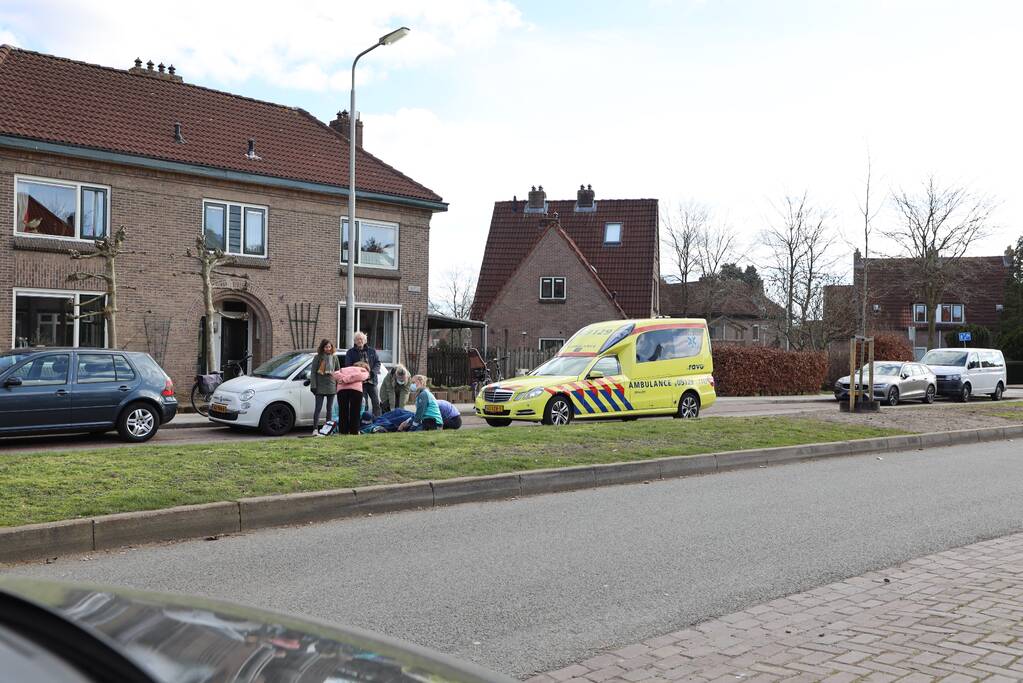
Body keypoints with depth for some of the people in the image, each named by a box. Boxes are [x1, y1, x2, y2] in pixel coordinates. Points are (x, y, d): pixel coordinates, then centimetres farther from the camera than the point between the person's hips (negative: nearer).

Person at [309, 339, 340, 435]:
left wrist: (338, 385, 7)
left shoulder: (334, 358, 9)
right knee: (318, 408, -5)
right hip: (320, 387, -4)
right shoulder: (318, 357, -1)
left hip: (331, 386, 4)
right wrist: (313, 386, -9)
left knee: (330, 409, 9)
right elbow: (313, 372, -2)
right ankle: (315, 429, -7)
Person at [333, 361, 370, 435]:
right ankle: (354, 432, -2)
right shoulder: (364, 371, 25)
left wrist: (343, 379, 3)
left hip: (341, 389, 3)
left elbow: (336, 374, 15)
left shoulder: (343, 369, 35)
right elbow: (360, 376, 1)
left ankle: (343, 432, 2)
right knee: (355, 412, 2)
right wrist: (346, 380, -4)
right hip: (355, 389, -3)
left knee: (343, 412, 5)